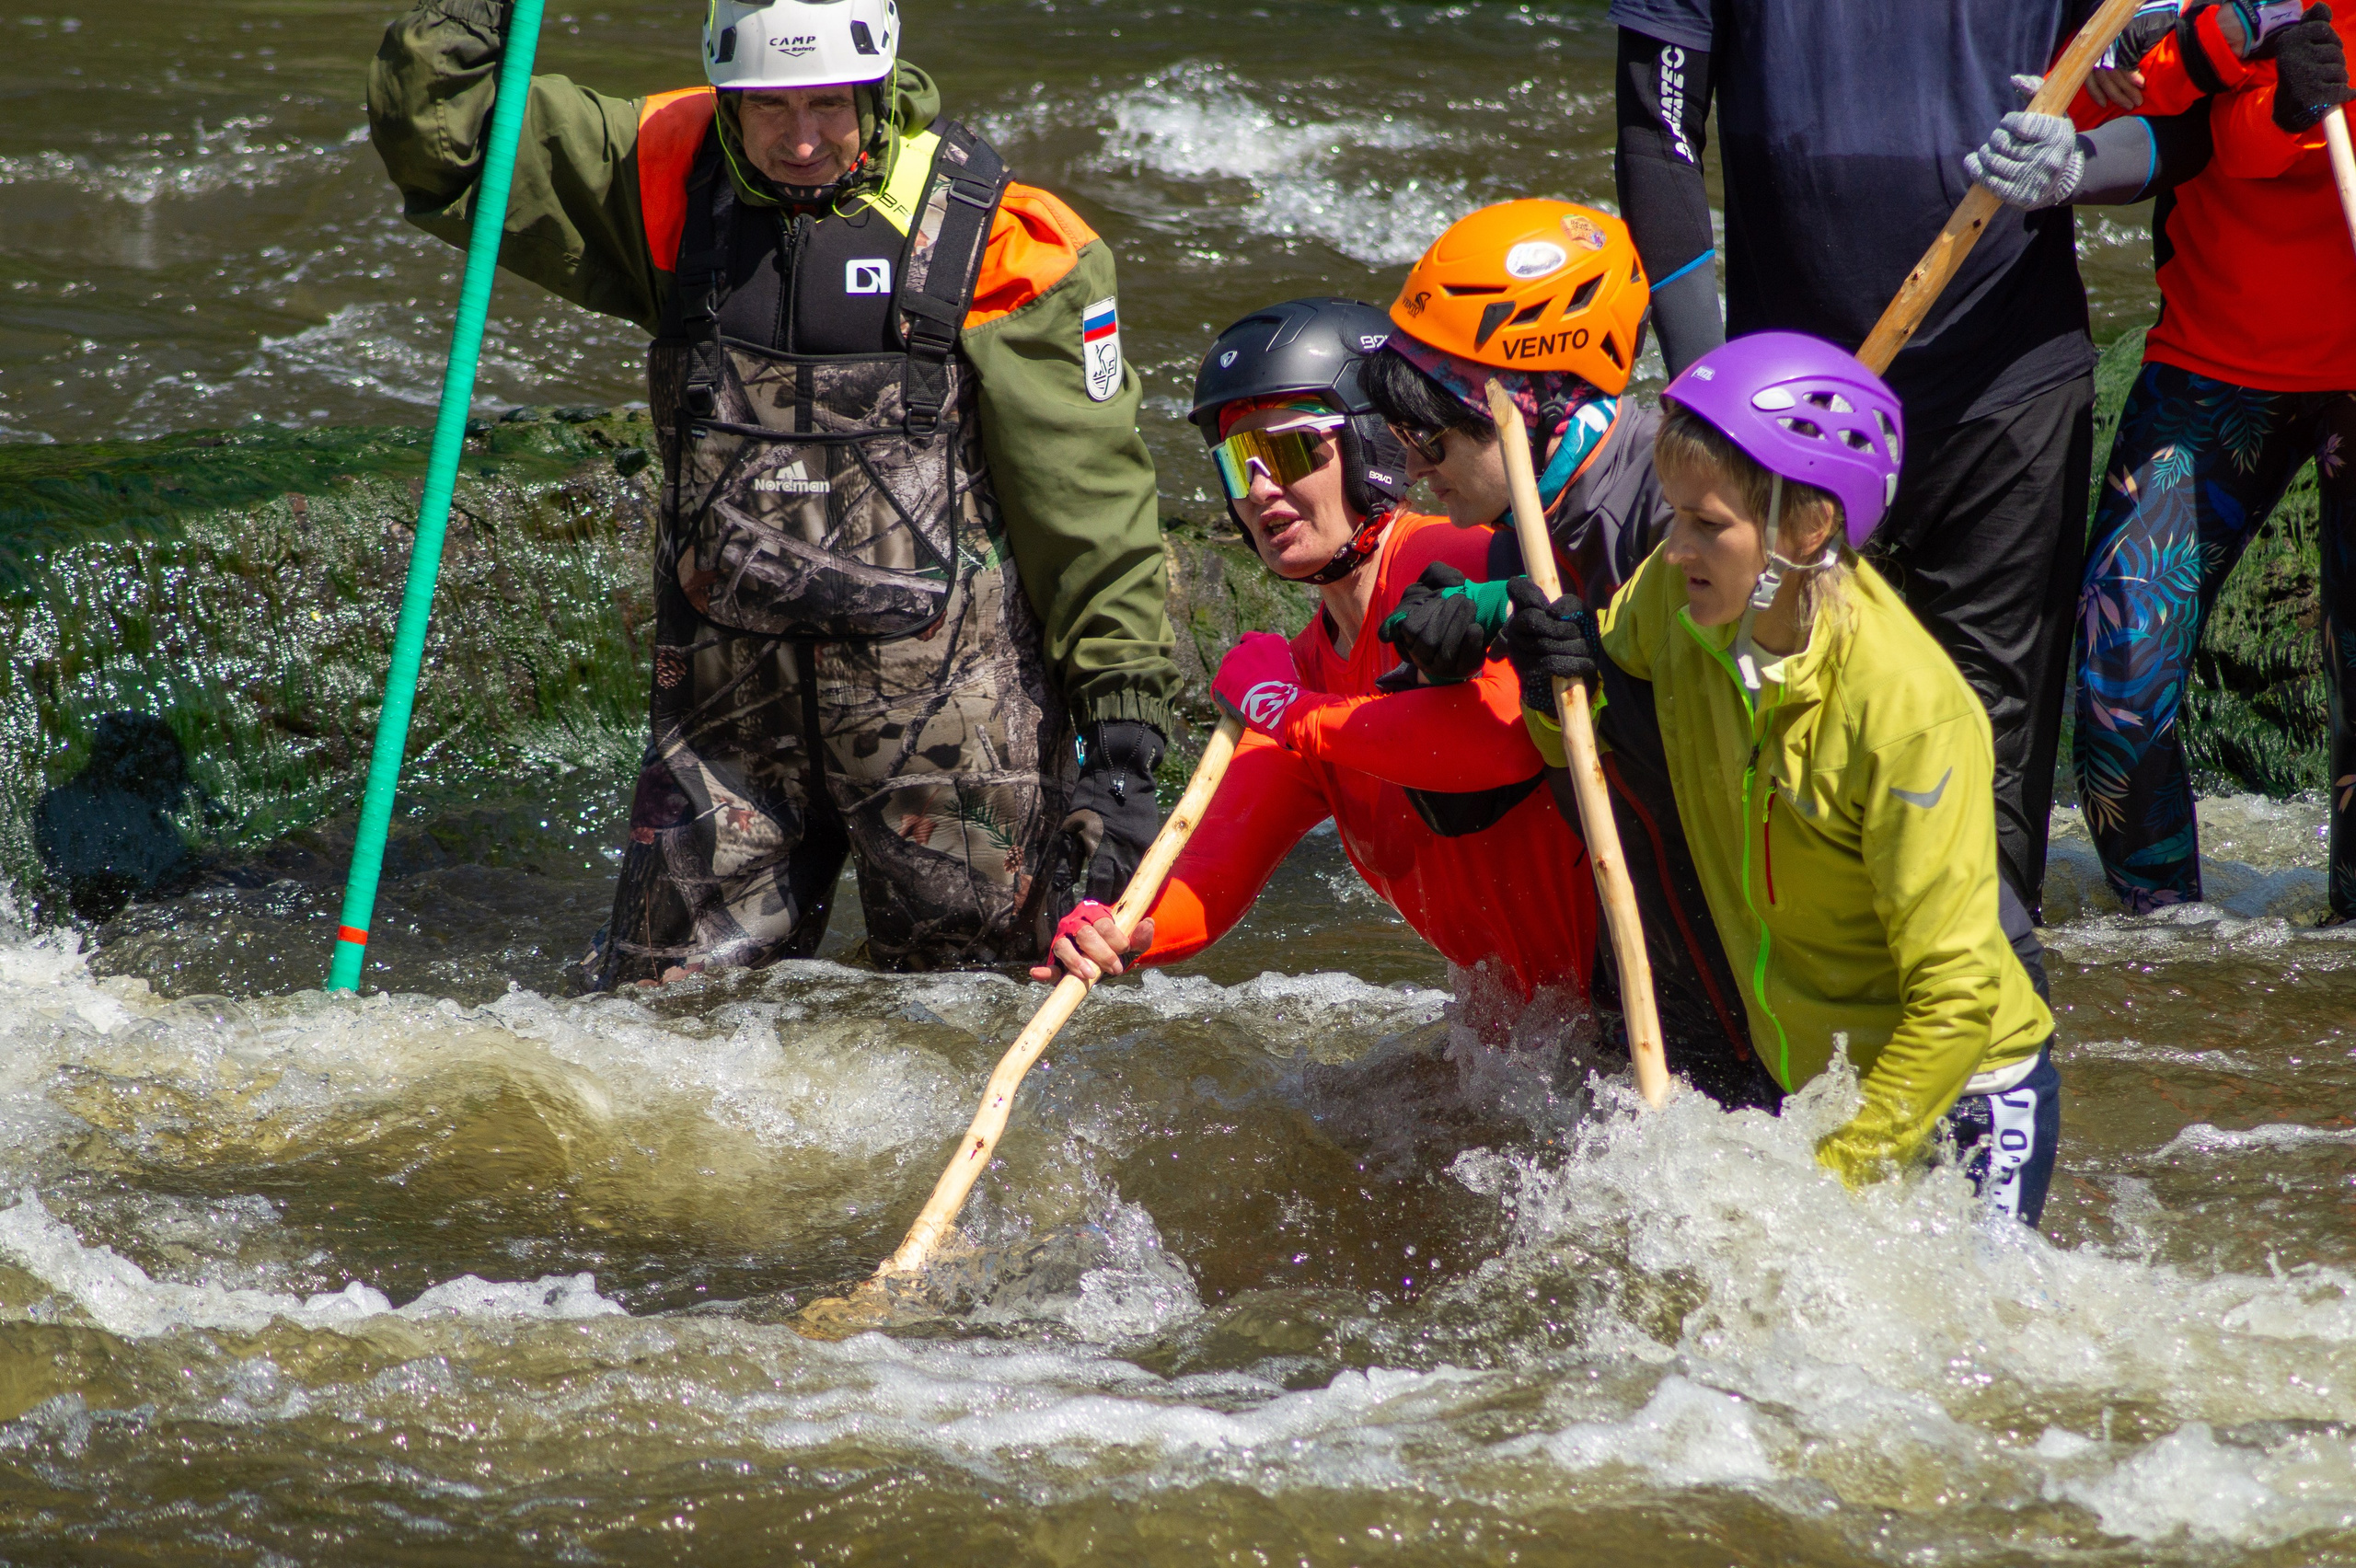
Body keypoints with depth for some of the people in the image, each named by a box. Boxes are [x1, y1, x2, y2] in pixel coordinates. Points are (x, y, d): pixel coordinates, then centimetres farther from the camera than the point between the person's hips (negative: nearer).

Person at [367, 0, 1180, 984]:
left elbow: (1090, 507, -7)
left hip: (947, 705, -3)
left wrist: (1124, 735, -11)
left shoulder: (997, 239, -9)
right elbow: (438, 148, 8)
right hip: (728, 706, 3)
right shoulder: (667, 182, 2)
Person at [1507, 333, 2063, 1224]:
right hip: (1810, 1087, 6)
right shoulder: (1679, 596, -8)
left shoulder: (1911, 710, -27)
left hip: (1967, 1106, -6)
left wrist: (1833, 1182, -25)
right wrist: (1568, 679, -10)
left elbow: (1955, 997, -23)